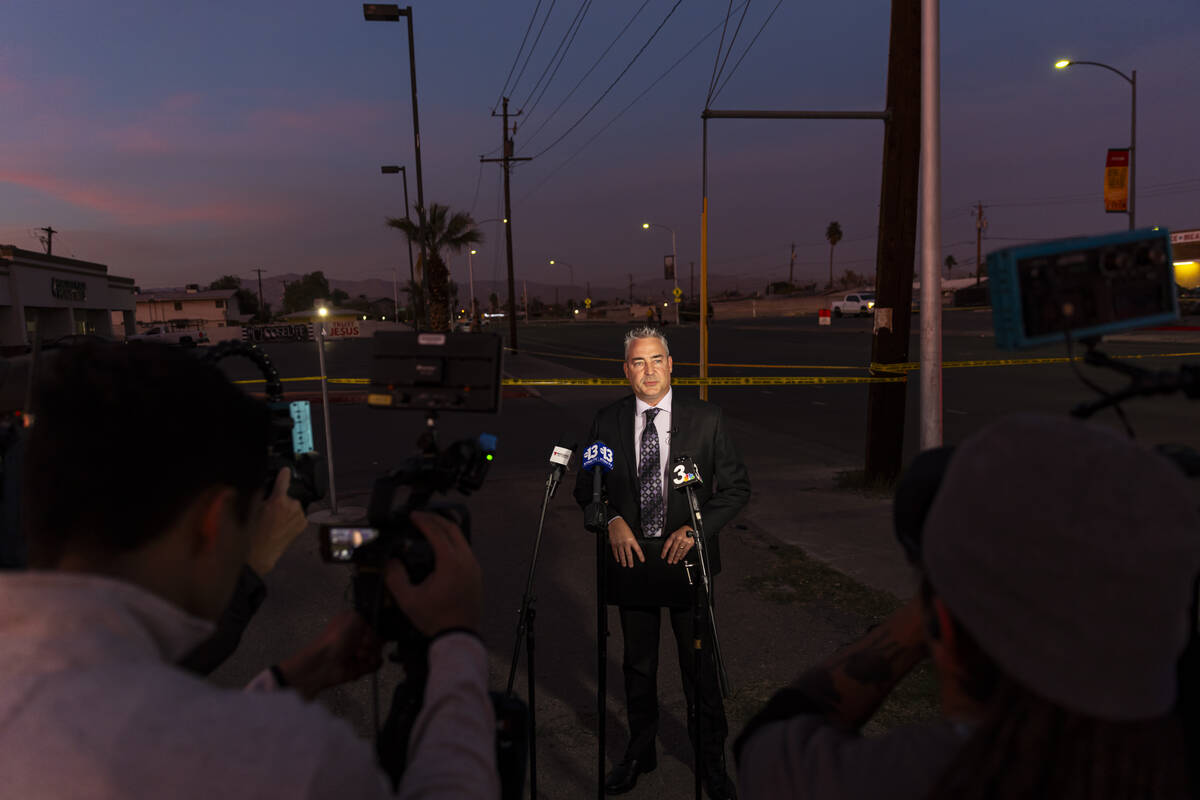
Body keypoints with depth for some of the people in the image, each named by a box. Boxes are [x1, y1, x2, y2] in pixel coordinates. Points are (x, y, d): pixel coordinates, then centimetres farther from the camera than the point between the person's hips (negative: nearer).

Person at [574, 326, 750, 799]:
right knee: (638, 664, 18)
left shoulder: (705, 419, -6)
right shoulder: (608, 421, -1)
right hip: (631, 559, 2)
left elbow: (736, 486, -2)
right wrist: (612, 520, -11)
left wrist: (696, 529, -14)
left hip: (686, 559, -2)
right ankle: (640, 752, 39)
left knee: (700, 664, 9)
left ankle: (712, 759, 32)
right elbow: (586, 487, 7)